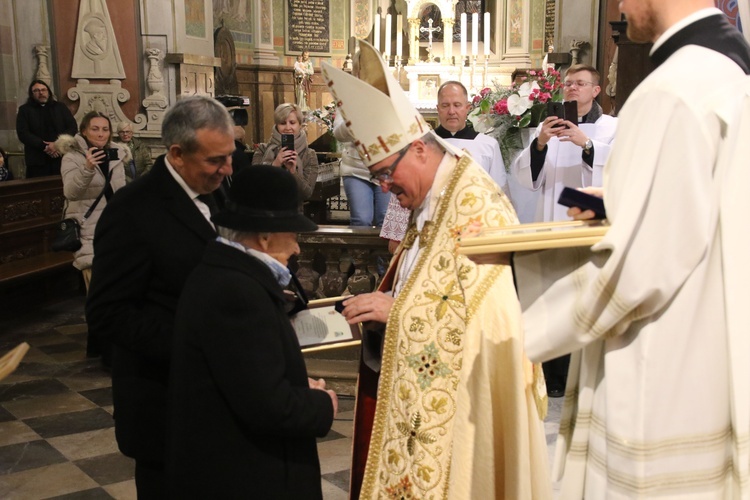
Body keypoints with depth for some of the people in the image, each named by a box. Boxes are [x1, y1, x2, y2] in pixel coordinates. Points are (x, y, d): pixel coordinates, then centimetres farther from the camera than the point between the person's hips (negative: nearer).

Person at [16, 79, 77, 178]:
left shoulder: (60, 107, 14)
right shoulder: (25, 110, 9)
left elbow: (73, 127, 5)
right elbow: (23, 133, -1)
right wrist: (44, 147, -14)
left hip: (62, 157, 2)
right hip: (37, 160, -1)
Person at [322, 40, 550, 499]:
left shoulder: (475, 204, -18)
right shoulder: (431, 203, 10)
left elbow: (483, 308, -23)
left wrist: (397, 309, -20)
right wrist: (383, 305, 1)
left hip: (461, 396, -8)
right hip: (424, 388, 9)